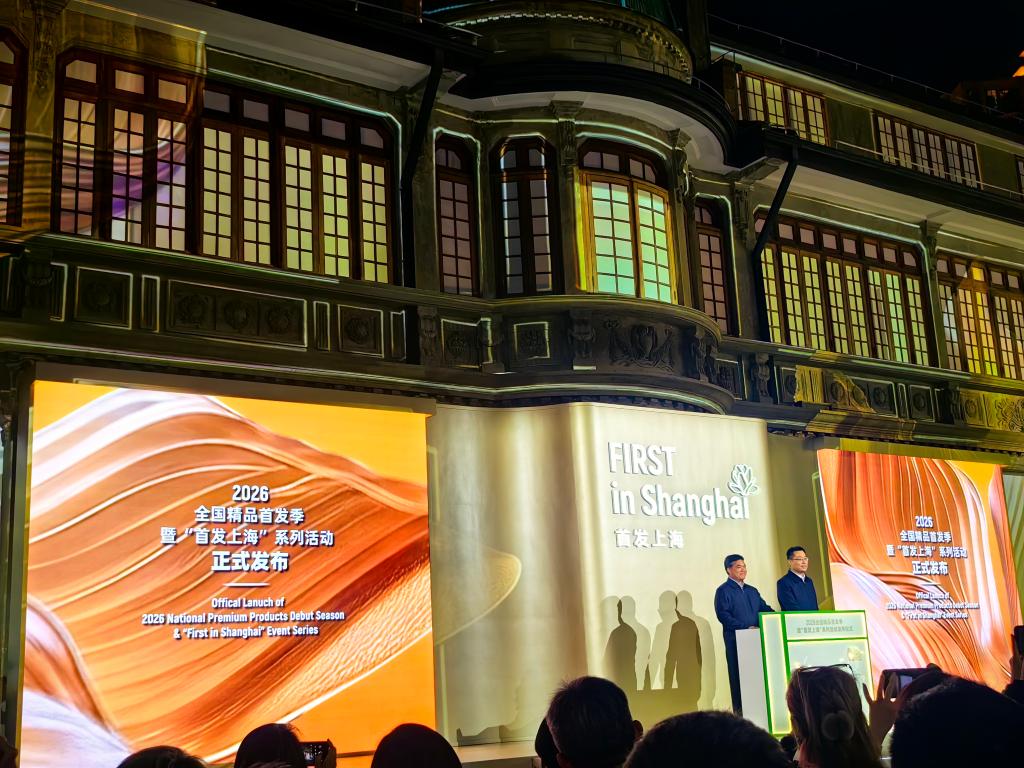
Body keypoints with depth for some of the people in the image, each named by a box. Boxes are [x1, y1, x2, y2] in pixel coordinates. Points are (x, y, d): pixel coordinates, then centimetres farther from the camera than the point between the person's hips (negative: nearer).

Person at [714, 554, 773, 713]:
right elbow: (723, 615, -12)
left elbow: (764, 609, 20)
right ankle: (739, 711, 1)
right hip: (736, 640, -6)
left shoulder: (752, 591, 20)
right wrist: (746, 627, -18)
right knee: (739, 676, -3)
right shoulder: (723, 591, -2)